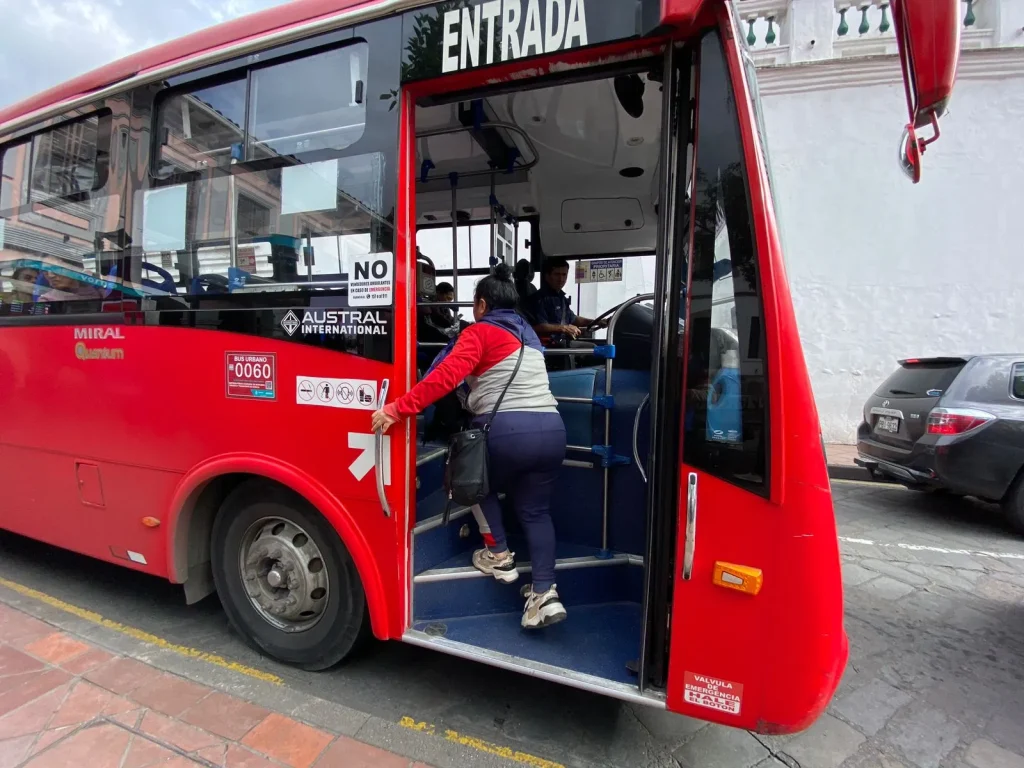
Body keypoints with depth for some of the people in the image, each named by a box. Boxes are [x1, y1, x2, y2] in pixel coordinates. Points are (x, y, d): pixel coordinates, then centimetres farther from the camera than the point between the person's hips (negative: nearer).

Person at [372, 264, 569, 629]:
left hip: (507, 430, -6)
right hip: (552, 429, 6)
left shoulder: (479, 332, 2)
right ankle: (545, 593, 8)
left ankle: (499, 555, 27)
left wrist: (397, 409, -18)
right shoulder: (528, 334, 24)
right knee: (535, 510, 17)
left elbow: (445, 376, -15)